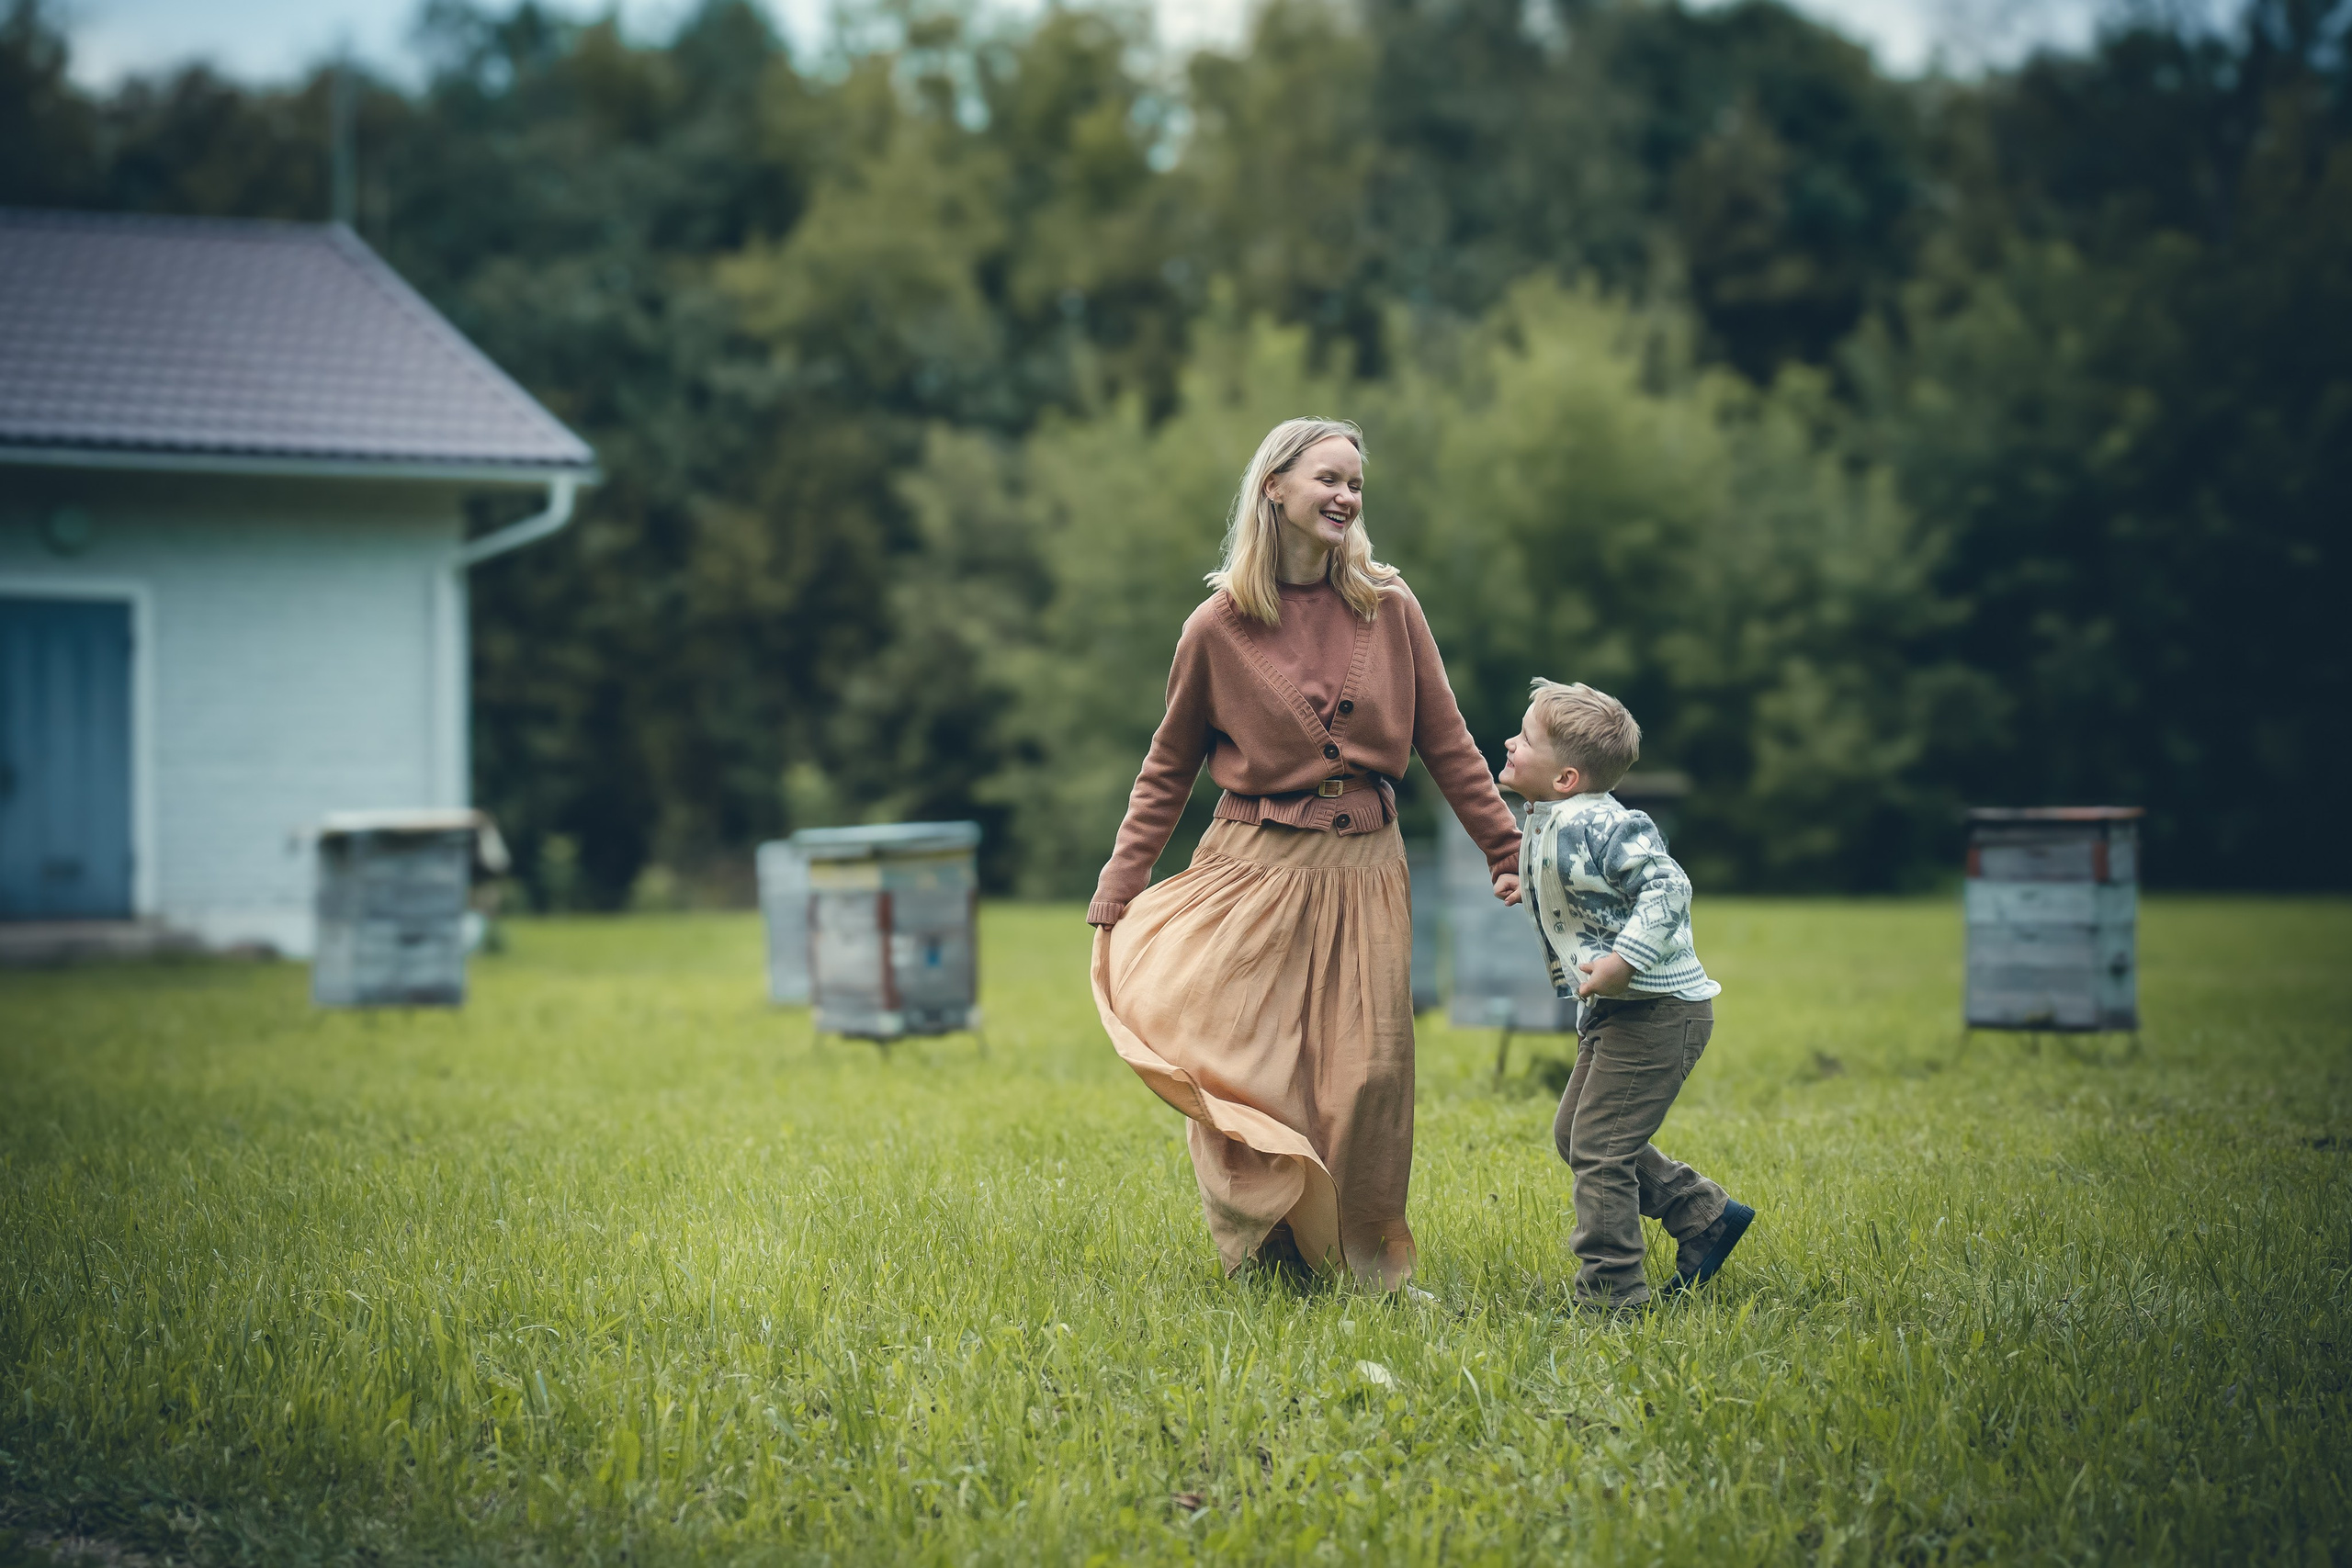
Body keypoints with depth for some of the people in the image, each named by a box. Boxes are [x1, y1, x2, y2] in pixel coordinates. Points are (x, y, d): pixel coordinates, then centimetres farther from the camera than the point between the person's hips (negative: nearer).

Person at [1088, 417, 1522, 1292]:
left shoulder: (1389, 609, 3)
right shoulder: (1219, 628, -1)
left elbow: (1446, 742, 9)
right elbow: (1167, 771, 7)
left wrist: (1505, 848, 5)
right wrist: (1116, 896, 3)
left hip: (1364, 871, 2)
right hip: (1257, 867, -1)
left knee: (1366, 1073, 0)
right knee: (1246, 1073, -2)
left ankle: (1362, 1262, 14)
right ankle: (1263, 1262, 14)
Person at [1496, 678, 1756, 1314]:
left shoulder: (1602, 826, -23)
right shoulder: (1546, 827, 8)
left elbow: (1667, 889, -27)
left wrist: (1625, 960, -33)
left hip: (1658, 1011, -11)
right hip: (1611, 1014, 11)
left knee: (1599, 1147, -8)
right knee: (1575, 1136, 17)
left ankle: (1610, 1295, 2)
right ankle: (1706, 1216, 27)